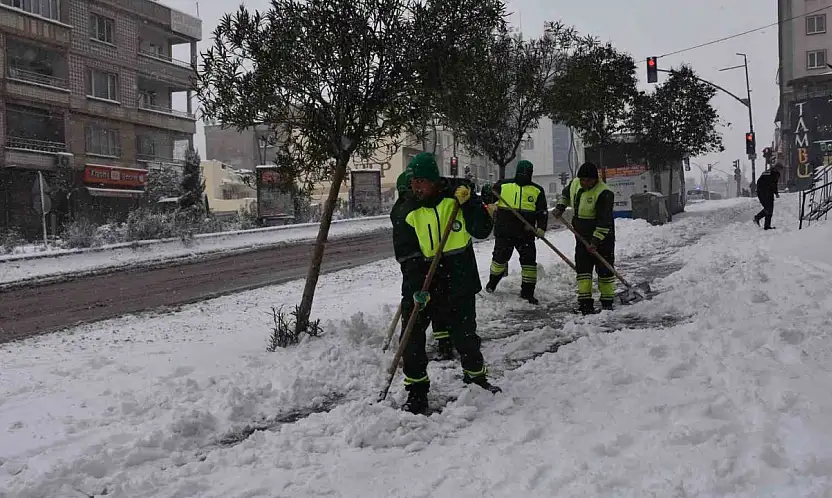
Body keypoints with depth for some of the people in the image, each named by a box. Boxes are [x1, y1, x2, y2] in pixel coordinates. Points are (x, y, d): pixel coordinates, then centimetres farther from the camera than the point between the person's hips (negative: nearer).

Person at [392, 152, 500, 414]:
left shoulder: (456, 198, -4)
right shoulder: (408, 212, -3)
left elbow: (482, 231, -8)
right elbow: (407, 255, -9)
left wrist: (470, 203, -22)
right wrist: (416, 289, -21)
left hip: (459, 283, 0)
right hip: (422, 284, 1)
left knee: (465, 335, 10)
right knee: (412, 338, -6)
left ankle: (475, 376, 36)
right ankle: (416, 390, 11)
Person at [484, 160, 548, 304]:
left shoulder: (537, 191, 4)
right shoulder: (503, 185, 2)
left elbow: (543, 212, 4)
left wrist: (541, 228, -9)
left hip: (526, 233, 1)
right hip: (504, 232, -1)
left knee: (529, 260, -1)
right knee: (500, 258, 9)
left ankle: (527, 292, 11)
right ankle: (493, 281, 35)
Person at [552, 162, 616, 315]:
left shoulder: (604, 193, -22)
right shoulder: (575, 184, -1)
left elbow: (604, 220, -25)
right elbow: (566, 193, 25)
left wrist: (596, 241, -27)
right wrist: (560, 207, 10)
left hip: (602, 237, -6)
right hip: (582, 236, 6)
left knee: (604, 269, 1)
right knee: (582, 268, 4)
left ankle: (607, 302, 12)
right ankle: (585, 301, 8)